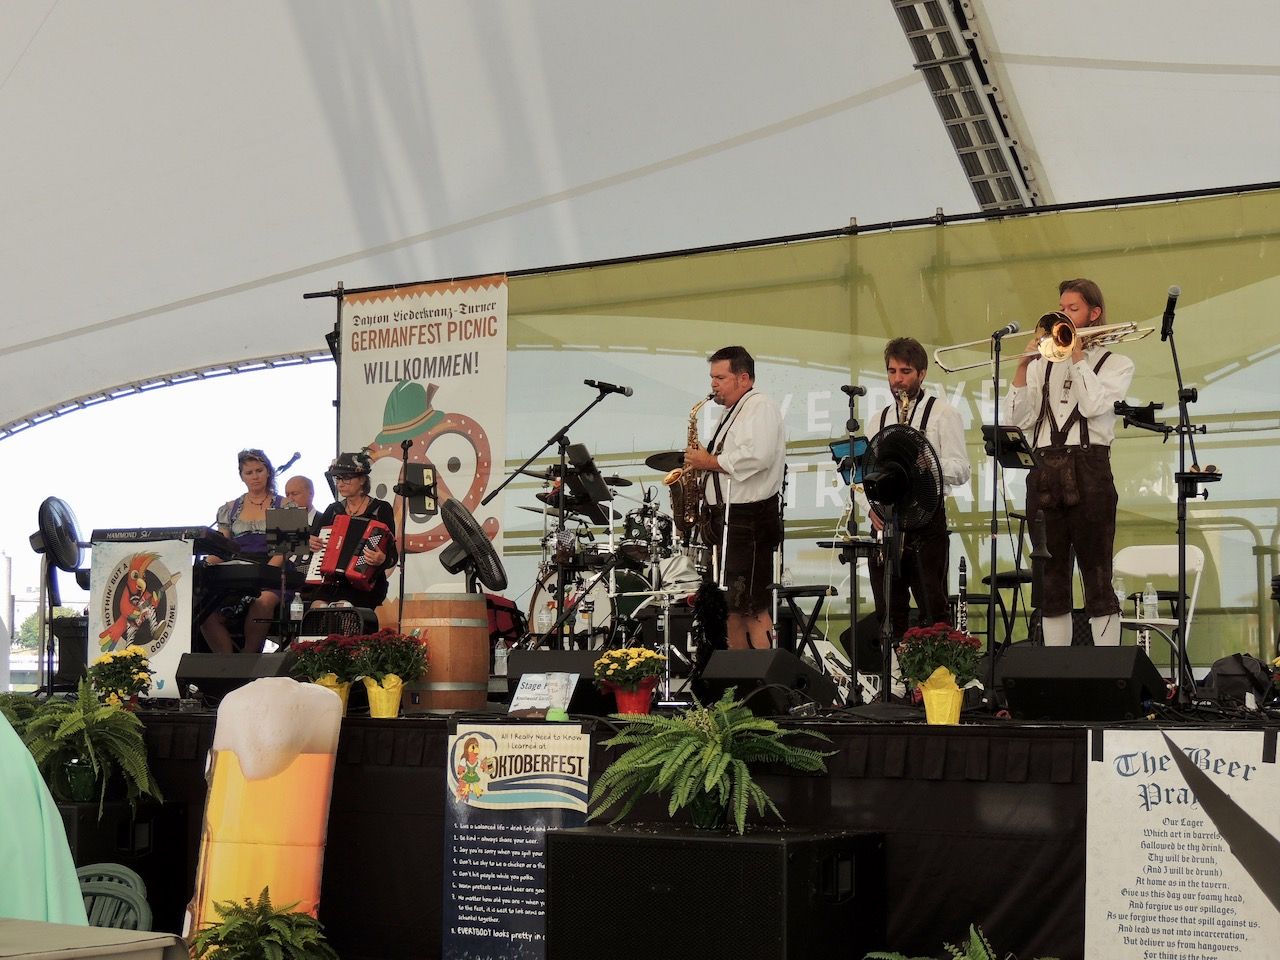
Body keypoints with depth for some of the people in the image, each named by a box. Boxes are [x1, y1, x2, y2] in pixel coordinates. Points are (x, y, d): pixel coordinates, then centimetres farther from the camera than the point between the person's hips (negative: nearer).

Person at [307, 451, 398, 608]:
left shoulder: (381, 509, 2)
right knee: (318, 607, -27)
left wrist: (382, 560, -27)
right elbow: (312, 538, 30)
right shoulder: (334, 509, 16)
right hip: (331, 581, 4)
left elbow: (392, 557, -4)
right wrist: (310, 543, 6)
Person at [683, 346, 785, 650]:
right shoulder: (731, 413, 21)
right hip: (726, 516, 10)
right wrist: (701, 466, 10)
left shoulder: (761, 407, -9)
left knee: (753, 607, -13)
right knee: (732, 605, 11)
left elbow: (756, 458, -25)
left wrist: (710, 461, -14)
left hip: (750, 518, -10)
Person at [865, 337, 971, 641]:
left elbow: (960, 471, -5)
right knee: (888, 614, 6)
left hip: (927, 520, -5)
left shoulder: (942, 413, 3)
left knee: (933, 613, -7)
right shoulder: (877, 419, 18)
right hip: (884, 524, 5)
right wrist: (870, 507, -2)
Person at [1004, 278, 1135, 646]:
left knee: (1097, 577, -5)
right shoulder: (1043, 364, 18)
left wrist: (1076, 355, -4)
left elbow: (1093, 405, -9)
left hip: (1088, 469, -3)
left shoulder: (1115, 364, 11)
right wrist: (1023, 366, -1)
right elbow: (1019, 419, 7)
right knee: (1050, 579, 5)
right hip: (1044, 472, 4)